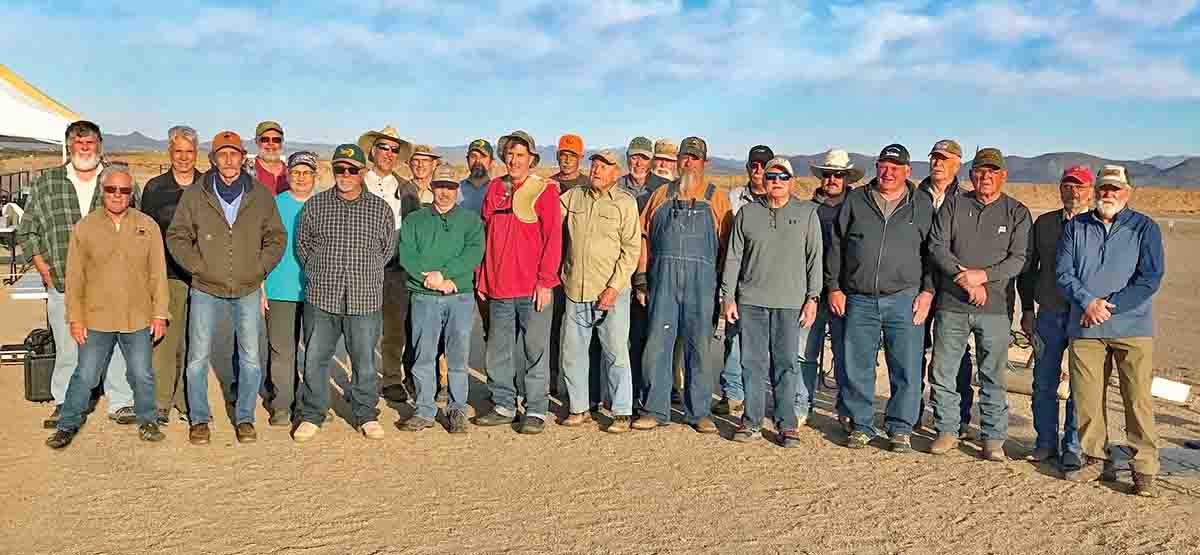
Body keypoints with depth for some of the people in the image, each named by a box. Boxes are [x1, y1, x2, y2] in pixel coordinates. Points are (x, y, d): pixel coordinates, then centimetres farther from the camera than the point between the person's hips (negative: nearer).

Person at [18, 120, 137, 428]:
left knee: (117, 346, 0)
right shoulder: (45, 183, 9)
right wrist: (47, 272, 3)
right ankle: (64, 406, 19)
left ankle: (121, 403, 11)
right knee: (67, 350, 5)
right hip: (63, 286, 1)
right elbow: (28, 233, 12)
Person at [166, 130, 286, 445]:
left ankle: (245, 419, 20)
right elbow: (177, 236, 4)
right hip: (206, 290, -1)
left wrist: (260, 268, -3)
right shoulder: (195, 195, -1)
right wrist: (196, 266, -6)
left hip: (248, 291, 1)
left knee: (251, 359, 5)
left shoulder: (261, 195, 2)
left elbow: (276, 237, 8)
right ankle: (199, 420, 18)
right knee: (198, 358, 4)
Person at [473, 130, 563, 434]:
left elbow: (553, 238, -8)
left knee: (535, 351, 2)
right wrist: (481, 276, 12)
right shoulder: (494, 188, 11)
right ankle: (503, 406, 24)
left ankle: (536, 411, 11)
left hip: (533, 287, -5)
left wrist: (545, 281, -13)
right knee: (498, 351, 12)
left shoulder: (545, 190, -4)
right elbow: (484, 234, 16)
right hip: (497, 286, 5)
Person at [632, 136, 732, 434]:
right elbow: (645, 237, 11)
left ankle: (699, 412, 14)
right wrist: (641, 278, 4)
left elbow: (726, 244, 7)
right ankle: (655, 410, 8)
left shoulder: (716, 199, 12)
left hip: (701, 278, -1)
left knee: (699, 346, 4)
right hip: (663, 277, 1)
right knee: (657, 343, -2)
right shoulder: (662, 195, 15)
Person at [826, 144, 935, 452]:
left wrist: (927, 291, -1)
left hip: (904, 300, -1)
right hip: (859, 300, 1)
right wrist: (833, 287, 4)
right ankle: (860, 426, 18)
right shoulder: (855, 201, 9)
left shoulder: (922, 206, 9)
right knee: (857, 368, 4)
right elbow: (836, 246, 10)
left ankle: (900, 428, 14)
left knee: (906, 369, 0)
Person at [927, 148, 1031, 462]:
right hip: (951, 305, 1)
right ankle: (947, 430, 20)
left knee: (994, 377, 4)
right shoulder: (953, 206, 7)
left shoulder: (1017, 212, 5)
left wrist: (983, 275, -17)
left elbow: (1020, 259, -3)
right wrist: (966, 281, -13)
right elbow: (937, 247, -2)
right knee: (943, 372, 6)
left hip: (996, 309, -1)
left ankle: (993, 438, 15)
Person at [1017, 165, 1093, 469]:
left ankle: (1073, 447, 12)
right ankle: (1046, 443, 20)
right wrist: (1027, 310, 10)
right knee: (1044, 382, 7)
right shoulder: (1044, 223, 9)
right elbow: (1028, 269, 13)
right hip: (1049, 315, 3)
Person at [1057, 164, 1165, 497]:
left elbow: (1150, 278, -5)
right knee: (1087, 398, 4)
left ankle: (1144, 471, 5)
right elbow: (1063, 273, 4)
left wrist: (1108, 306, -12)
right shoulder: (1075, 227, 12)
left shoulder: (1144, 228, 5)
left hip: (1132, 327, -2)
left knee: (1138, 399, -4)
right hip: (1084, 328, 2)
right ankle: (1095, 461, 18)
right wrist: (1088, 302, -12)